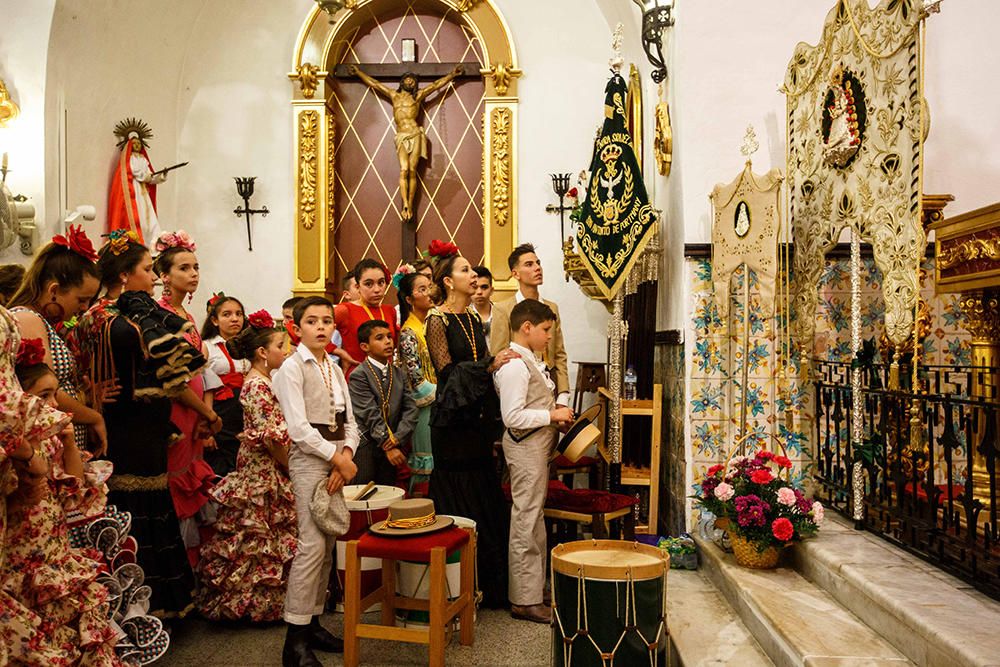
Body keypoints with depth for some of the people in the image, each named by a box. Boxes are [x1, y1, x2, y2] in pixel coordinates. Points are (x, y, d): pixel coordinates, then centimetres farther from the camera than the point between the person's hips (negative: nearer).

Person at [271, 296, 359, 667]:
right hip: (309, 459, -7)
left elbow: (349, 422, 11)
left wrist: (347, 455, -7)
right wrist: (338, 459, -12)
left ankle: (313, 623, 19)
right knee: (312, 545, -11)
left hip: (338, 459, 7)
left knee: (328, 546, 8)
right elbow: (299, 427, -14)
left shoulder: (335, 369, 15)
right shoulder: (292, 368, -5)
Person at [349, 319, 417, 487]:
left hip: (392, 448, 5)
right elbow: (371, 415, -13)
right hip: (365, 448, -5)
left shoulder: (398, 374, 11)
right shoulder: (358, 375, -7)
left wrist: (398, 438, -11)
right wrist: (387, 446, -15)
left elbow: (410, 409, 3)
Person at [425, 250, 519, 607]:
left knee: (486, 500, 10)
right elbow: (447, 370, -15)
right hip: (452, 420, -7)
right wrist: (489, 365, -19)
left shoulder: (473, 318, 15)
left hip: (477, 417, 7)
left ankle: (488, 585, 21)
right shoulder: (437, 319, -7)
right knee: (458, 502, -2)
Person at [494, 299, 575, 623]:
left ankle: (536, 587, 30)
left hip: (536, 446, 11)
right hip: (526, 448, -11)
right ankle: (525, 600, 7)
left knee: (534, 519, 18)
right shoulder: (515, 365, -19)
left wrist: (555, 413, 7)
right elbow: (512, 416, -25)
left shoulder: (528, 360, 13)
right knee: (526, 522, -2)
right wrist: (552, 415, -19)